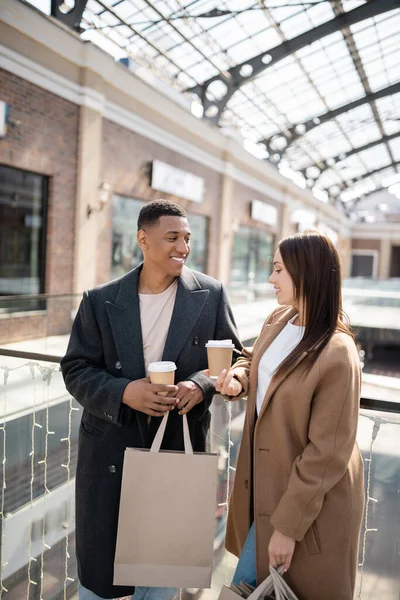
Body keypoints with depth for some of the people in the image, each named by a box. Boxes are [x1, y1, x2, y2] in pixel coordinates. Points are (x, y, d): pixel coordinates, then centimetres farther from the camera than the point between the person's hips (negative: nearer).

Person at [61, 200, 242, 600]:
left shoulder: (210, 294, -5)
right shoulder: (101, 301, -7)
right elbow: (75, 370, -4)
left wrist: (201, 384, -18)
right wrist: (123, 392, -22)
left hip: (181, 447, 1)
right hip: (111, 450, 0)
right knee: (98, 556, 17)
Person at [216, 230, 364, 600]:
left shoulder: (337, 356, -28)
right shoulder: (278, 320, -4)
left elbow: (327, 454, -23)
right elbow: (255, 359, 18)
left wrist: (288, 525, -17)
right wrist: (237, 378, -6)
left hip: (309, 496, -7)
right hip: (266, 481, 7)